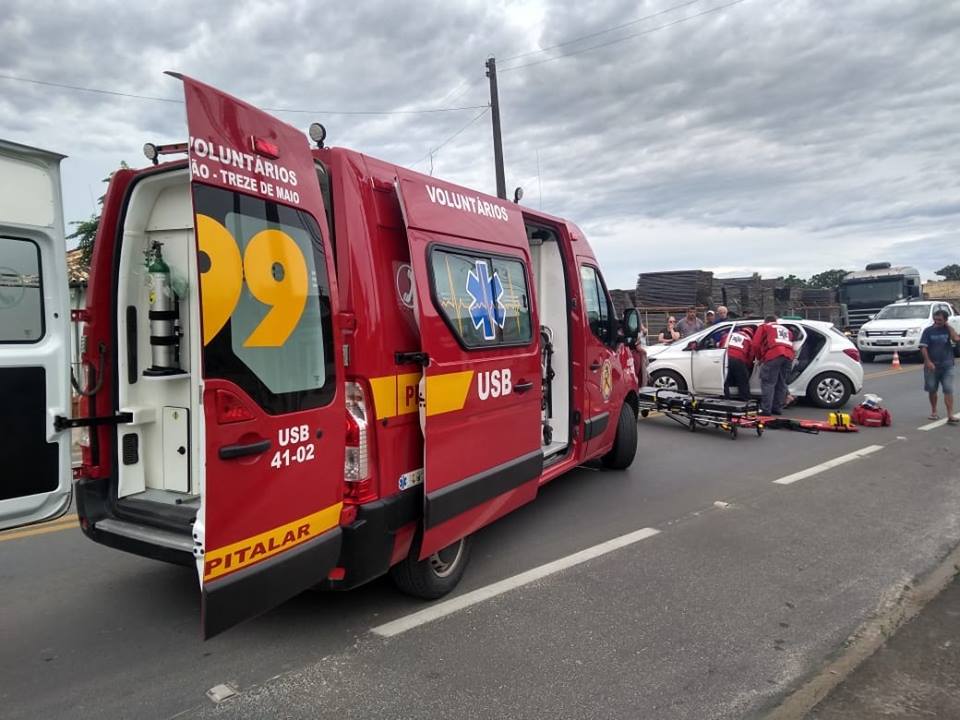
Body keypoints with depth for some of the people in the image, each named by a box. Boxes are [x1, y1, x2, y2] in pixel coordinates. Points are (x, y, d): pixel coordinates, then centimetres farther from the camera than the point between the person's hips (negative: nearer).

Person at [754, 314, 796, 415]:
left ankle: (766, 409, -9)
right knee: (781, 384, 13)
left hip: (773, 355, -5)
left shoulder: (764, 327, 20)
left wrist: (760, 358, 21)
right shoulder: (786, 329, 36)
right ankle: (778, 408, 15)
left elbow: (756, 344, 9)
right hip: (789, 355, 5)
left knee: (768, 383, -5)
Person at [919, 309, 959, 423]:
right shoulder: (928, 331, 0)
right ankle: (933, 412, 26)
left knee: (948, 390, -6)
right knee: (932, 390, 10)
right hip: (932, 365, 0)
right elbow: (923, 347, -5)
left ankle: (950, 416, -8)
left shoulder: (948, 330, 4)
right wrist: (928, 362, -15)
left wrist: (948, 326, -7)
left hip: (947, 365, 0)